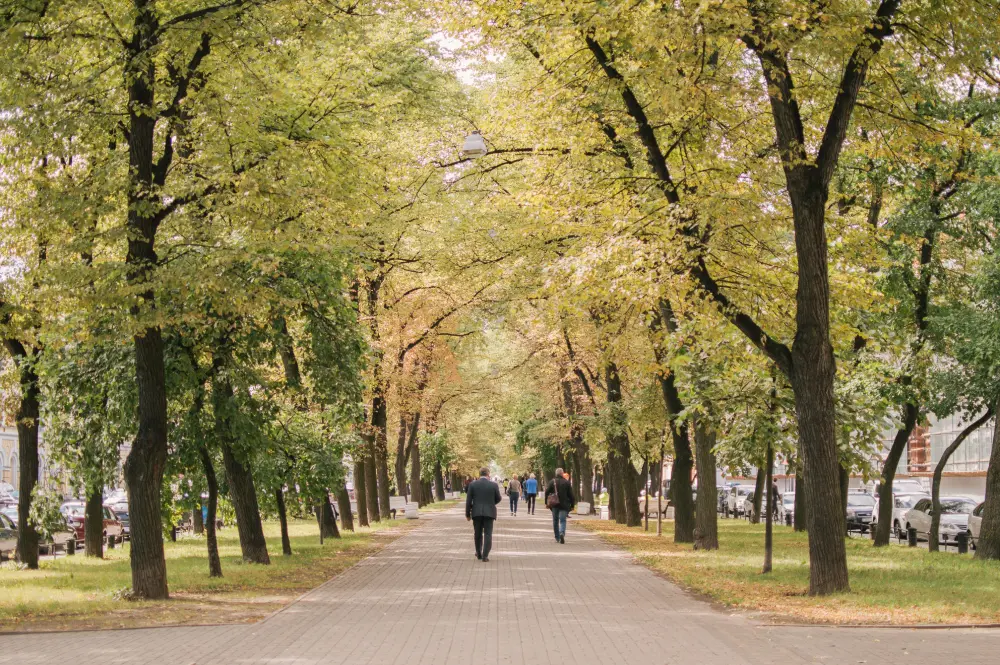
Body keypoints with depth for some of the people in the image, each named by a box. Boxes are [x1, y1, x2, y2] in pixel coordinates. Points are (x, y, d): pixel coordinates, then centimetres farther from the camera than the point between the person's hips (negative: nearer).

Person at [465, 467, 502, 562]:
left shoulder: (472, 484, -2)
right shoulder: (494, 485, -3)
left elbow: (468, 500, -2)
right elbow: (498, 499, 6)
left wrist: (467, 514, 6)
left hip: (476, 512, 1)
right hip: (489, 512, -1)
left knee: (478, 534, 16)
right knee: (488, 534, 0)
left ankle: (479, 554, 26)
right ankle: (485, 555, -8)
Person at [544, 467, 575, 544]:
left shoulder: (552, 482, 1)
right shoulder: (567, 482, -2)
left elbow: (547, 493, 0)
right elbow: (571, 495, -1)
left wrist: (546, 503, 8)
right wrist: (572, 505, 5)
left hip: (554, 505, 1)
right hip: (564, 505, -1)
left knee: (555, 521, 13)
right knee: (562, 520, -2)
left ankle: (557, 538, 18)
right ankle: (562, 533, -29)